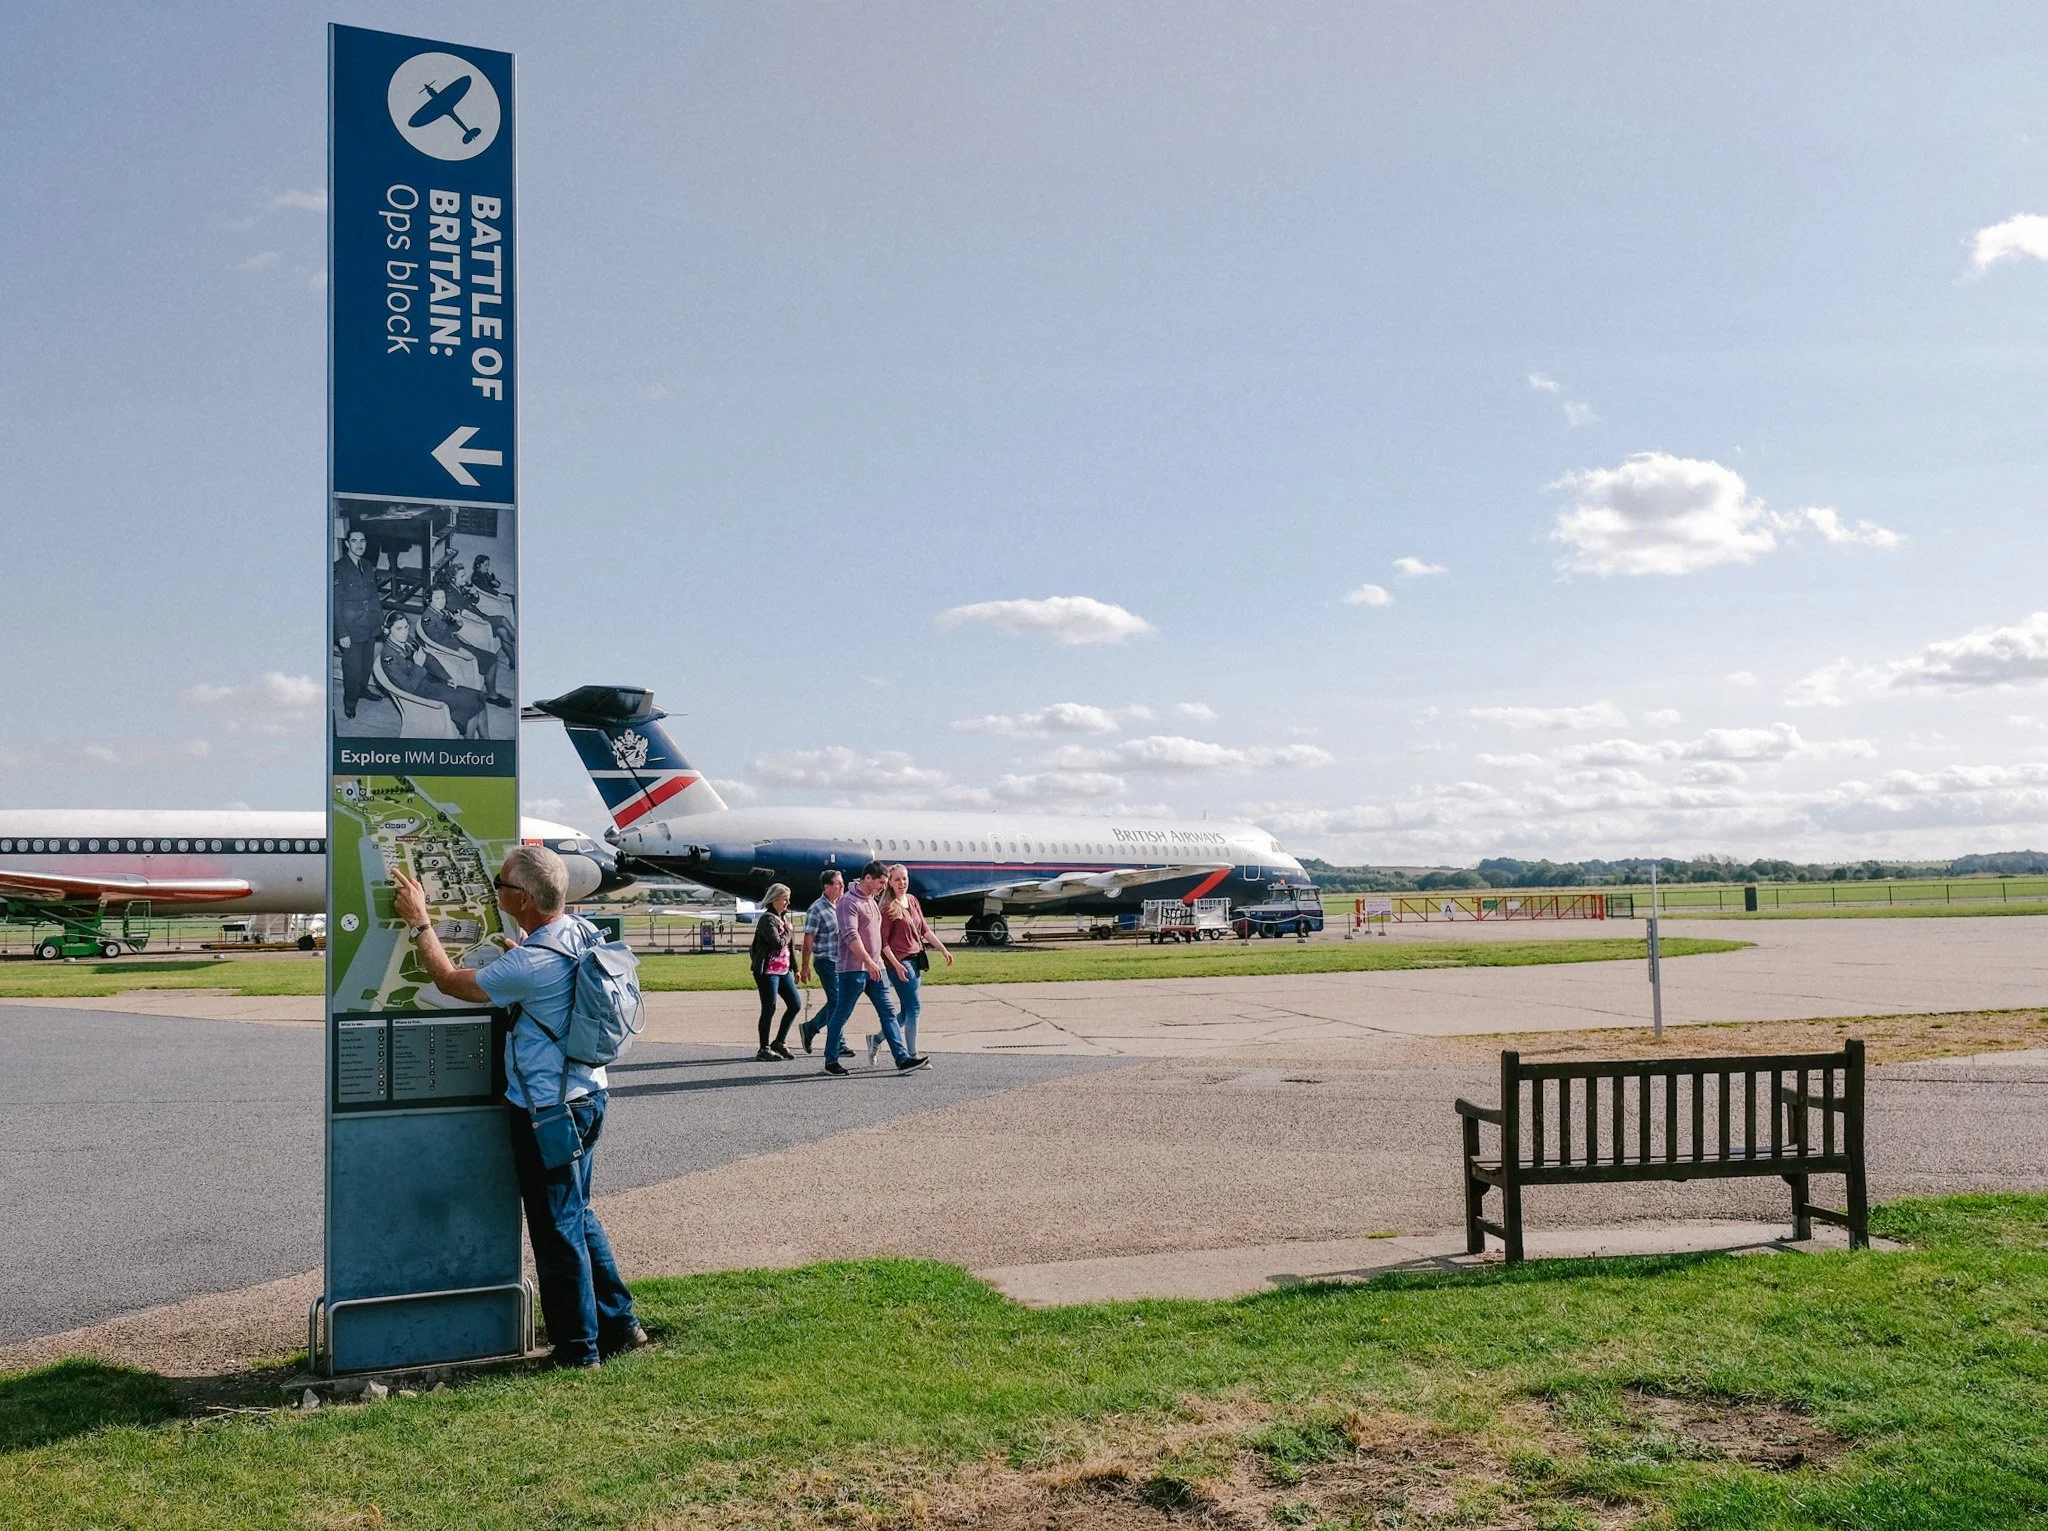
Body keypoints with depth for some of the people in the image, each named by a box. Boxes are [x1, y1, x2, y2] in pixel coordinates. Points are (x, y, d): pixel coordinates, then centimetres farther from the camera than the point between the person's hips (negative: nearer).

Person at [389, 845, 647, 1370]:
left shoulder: (528, 965, -24)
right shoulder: (583, 933, 1)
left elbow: (449, 980, -10)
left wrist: (419, 921, 1)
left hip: (546, 1112, -9)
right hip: (587, 1096, 9)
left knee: (557, 1230, 4)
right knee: (578, 1215, 22)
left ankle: (577, 1349, 15)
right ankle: (618, 1323, 29)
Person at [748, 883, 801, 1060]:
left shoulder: (782, 917, 15)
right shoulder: (767, 919, -13)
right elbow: (778, 943, -24)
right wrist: (788, 931, -7)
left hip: (782, 970, 9)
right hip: (768, 971, -9)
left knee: (795, 1004, 7)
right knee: (769, 1009, -4)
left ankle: (780, 1042, 19)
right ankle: (764, 1050, 5)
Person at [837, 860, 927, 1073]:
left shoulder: (872, 901, 18)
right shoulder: (849, 902, -12)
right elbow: (851, 936, -23)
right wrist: (869, 963, -29)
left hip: (875, 967, 9)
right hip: (853, 969, -9)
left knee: (889, 1013, 0)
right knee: (842, 1016, 1)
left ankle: (903, 1059, -4)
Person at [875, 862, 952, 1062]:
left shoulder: (912, 900, 12)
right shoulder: (888, 907, -10)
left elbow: (925, 930, 18)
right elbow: (883, 942, -13)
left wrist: (943, 949, 13)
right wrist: (897, 965, -20)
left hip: (915, 961, 8)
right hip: (900, 962, -8)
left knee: (907, 1011, 12)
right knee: (914, 1007, -10)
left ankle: (876, 1039, 27)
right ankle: (912, 1056, -4)